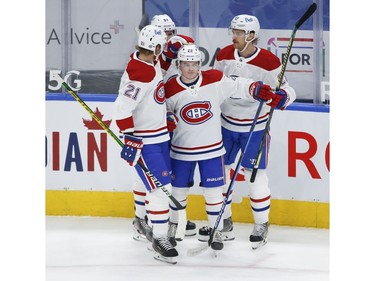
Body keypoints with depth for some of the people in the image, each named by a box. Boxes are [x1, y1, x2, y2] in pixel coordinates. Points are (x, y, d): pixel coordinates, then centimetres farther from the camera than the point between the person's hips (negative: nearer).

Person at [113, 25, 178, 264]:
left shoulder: (151, 62, 2)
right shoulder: (140, 73, -26)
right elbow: (123, 108, -29)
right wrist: (130, 138, -27)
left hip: (160, 134, 10)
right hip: (144, 140, -10)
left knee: (163, 180, 19)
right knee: (160, 187, -11)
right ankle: (160, 239, -5)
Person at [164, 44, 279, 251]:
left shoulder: (215, 80, -10)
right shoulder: (170, 90, -9)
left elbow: (237, 87, -2)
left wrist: (256, 89, -17)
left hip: (211, 148, 0)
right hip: (182, 149, 0)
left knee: (213, 191, 3)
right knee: (178, 188, 13)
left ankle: (216, 230, 17)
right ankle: (172, 224, 35)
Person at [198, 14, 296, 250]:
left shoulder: (269, 62, -16)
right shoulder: (224, 56, -3)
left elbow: (287, 90, -10)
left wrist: (282, 97, -31)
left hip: (255, 128, -5)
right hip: (226, 126, 5)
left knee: (256, 176, -2)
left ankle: (262, 225, 14)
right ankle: (224, 224, 21)